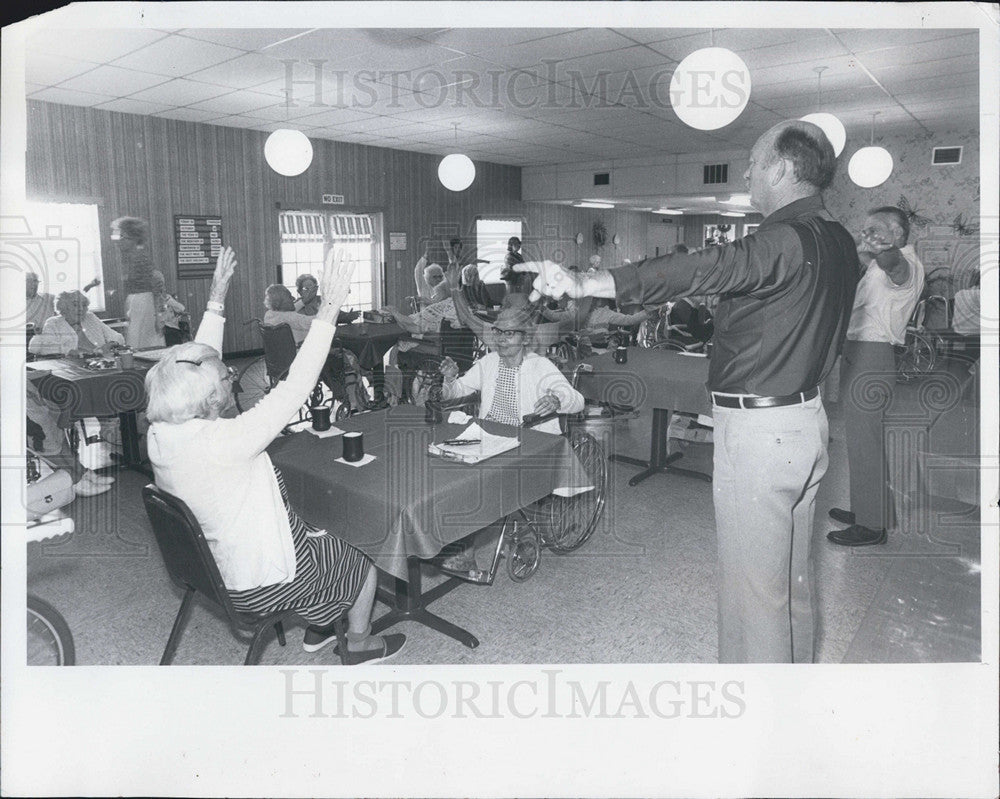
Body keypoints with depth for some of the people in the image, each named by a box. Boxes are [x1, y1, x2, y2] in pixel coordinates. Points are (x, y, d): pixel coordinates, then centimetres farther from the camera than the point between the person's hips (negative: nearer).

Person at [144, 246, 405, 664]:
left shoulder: (162, 433, -10)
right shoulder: (221, 441, -35)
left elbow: (198, 361, 4)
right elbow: (295, 388, -34)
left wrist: (216, 299, 8)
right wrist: (329, 309, -32)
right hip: (261, 582, -8)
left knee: (323, 539, 31)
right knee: (363, 561, 15)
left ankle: (317, 627, 43)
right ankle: (359, 644, 37)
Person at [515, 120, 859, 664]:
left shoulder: (785, 240, -20)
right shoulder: (838, 242, 9)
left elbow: (699, 270, -34)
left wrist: (585, 284, -42)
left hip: (759, 429, -10)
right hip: (808, 419, 10)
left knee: (751, 583, 3)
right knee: (793, 573, 23)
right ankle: (796, 664, 40)